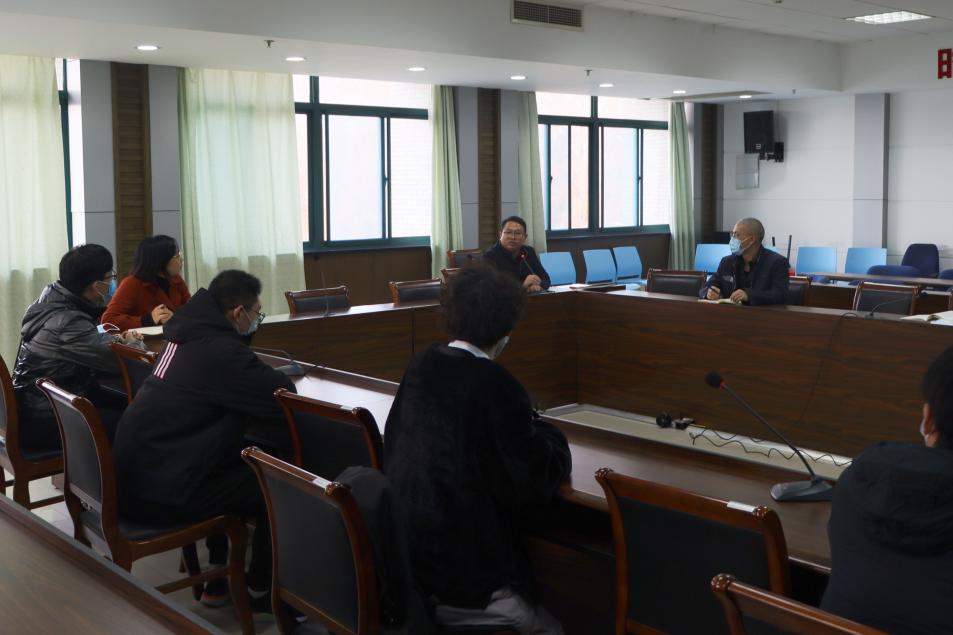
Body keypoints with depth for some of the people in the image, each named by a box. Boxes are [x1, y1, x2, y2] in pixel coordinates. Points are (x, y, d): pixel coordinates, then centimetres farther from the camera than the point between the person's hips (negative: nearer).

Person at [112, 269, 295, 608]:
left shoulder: (192, 333, 10)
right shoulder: (221, 350, -19)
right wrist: (285, 373, 2)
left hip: (135, 472, 10)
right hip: (155, 490, -10)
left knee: (242, 458, 25)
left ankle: (219, 578, 28)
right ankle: (262, 588, 18)